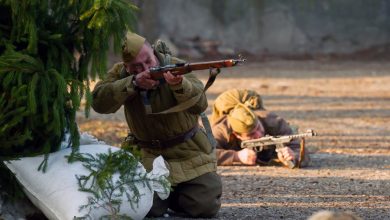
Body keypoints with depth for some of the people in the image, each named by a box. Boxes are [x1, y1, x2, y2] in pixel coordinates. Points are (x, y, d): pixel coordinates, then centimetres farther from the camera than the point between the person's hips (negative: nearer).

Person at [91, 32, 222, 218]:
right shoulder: (120, 73, -7)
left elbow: (199, 104, -29)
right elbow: (98, 102, -25)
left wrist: (179, 84, -50)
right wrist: (133, 83, -36)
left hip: (189, 153, -1)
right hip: (150, 155, 1)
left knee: (205, 207, -11)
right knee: (149, 208, -17)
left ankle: (179, 191, 23)